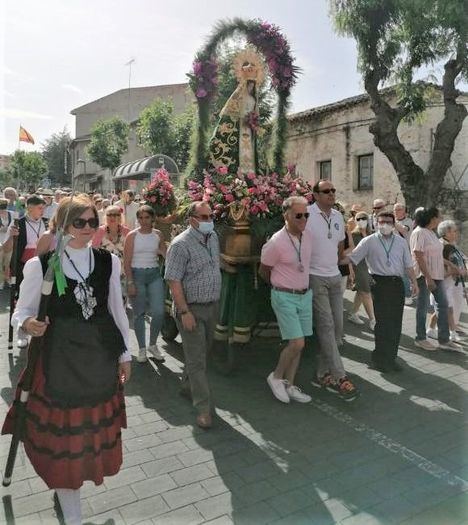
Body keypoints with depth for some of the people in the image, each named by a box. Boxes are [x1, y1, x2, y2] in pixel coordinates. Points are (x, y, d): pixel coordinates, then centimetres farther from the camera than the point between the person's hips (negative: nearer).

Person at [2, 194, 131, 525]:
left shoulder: (109, 261, -1)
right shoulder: (40, 265, -9)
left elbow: (117, 310, 7)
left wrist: (125, 353, 10)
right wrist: (27, 323, -24)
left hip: (101, 354, 3)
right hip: (59, 357, -2)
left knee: (97, 424, 17)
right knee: (62, 429, 9)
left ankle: (89, 469, 49)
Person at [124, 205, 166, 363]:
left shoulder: (158, 234, 5)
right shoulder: (132, 235, -4)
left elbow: (166, 254, 11)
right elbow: (127, 262, -6)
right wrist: (130, 282, -12)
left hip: (155, 274, 3)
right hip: (137, 274, -2)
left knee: (159, 312, -5)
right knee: (139, 314, 5)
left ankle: (153, 345, 17)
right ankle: (141, 348, 20)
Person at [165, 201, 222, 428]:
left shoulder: (213, 237, 7)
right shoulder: (181, 244, -17)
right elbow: (174, 281, -19)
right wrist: (184, 312, -21)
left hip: (212, 306, 8)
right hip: (191, 308, -8)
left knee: (202, 352, 20)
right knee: (196, 360, -2)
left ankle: (187, 386, 40)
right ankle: (203, 408, 6)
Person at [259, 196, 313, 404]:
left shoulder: (308, 236, 1)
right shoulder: (276, 243, -19)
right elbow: (264, 272, -3)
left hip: (305, 295, 7)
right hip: (285, 297, -6)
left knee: (297, 344, 10)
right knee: (297, 343, -10)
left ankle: (289, 385, 23)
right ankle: (276, 377, 14)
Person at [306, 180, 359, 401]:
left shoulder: (338, 217, 10)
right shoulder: (308, 214, -12)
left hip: (335, 277, 7)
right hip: (315, 278, -7)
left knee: (337, 327, 8)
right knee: (326, 327, -7)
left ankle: (322, 374, 19)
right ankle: (339, 377, -1)